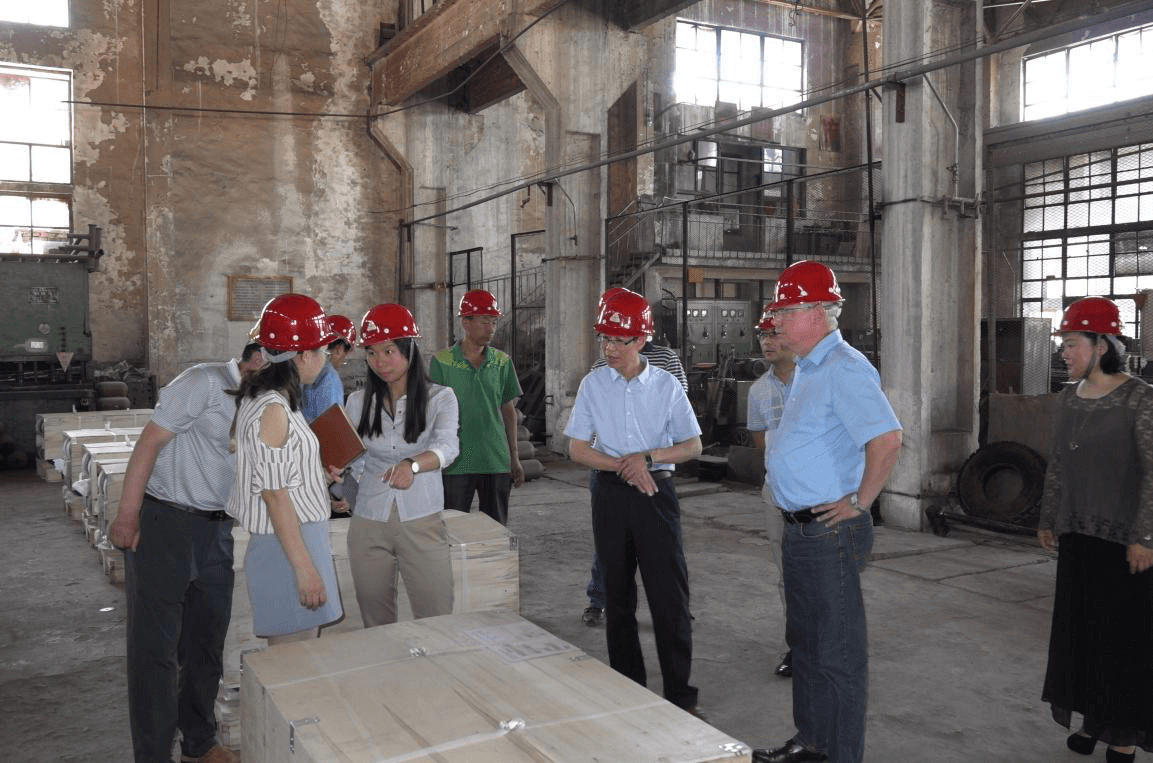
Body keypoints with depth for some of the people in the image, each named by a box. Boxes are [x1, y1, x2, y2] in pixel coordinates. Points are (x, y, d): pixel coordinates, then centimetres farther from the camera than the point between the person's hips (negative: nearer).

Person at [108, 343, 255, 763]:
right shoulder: (205, 382, -12)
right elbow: (150, 441, -12)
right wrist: (126, 515, -14)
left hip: (216, 528, 7)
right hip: (163, 520, -7)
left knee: (207, 640, 14)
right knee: (156, 645, 2)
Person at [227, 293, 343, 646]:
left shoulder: (268, 400, 11)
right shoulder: (272, 409, -18)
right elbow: (275, 495, -20)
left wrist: (321, 477, 11)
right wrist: (304, 567, -20)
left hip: (301, 536, 10)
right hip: (288, 546, -10)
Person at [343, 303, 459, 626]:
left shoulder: (439, 398, -3)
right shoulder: (359, 402, 8)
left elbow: (447, 446, -20)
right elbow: (353, 461, 9)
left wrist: (412, 464, -40)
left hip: (422, 522, -3)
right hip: (368, 524, 3)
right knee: (376, 627, 12)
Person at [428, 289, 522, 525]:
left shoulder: (502, 361, 5)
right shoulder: (441, 362, -4)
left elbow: (508, 410, 11)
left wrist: (514, 457, 9)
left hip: (497, 462, 3)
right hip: (456, 463, -3)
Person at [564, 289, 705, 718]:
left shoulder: (666, 385, -2)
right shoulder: (593, 385, 2)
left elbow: (692, 446, 1)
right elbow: (577, 449, 1)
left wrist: (647, 457, -15)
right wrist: (623, 466, -13)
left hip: (656, 493, -2)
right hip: (611, 494, 2)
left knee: (669, 595, -4)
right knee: (617, 594, 10)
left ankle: (680, 694, 6)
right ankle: (627, 687, 24)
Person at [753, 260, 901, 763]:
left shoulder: (844, 369, -19)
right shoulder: (808, 368, 12)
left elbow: (887, 439, -30)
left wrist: (859, 502, -22)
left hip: (830, 532, -10)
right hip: (800, 529, 10)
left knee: (838, 652, 2)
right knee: (805, 642, 21)